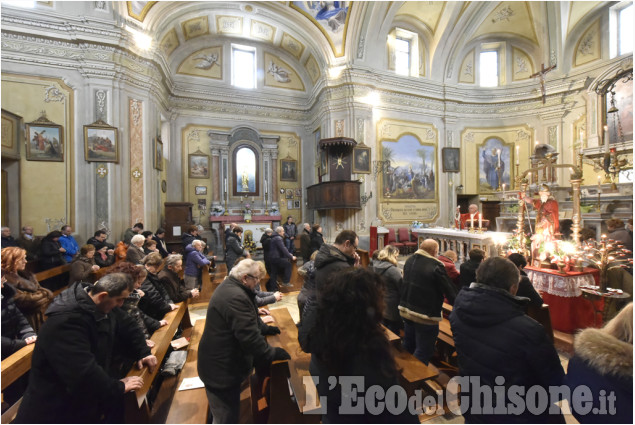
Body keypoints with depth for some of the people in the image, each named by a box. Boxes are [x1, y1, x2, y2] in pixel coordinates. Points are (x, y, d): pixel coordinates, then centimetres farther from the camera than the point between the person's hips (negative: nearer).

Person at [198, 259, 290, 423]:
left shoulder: (230, 286, 4)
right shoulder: (236, 297, -30)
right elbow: (249, 336, -30)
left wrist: (264, 328, 16)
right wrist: (273, 353, -18)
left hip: (218, 362, 10)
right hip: (221, 370, -10)